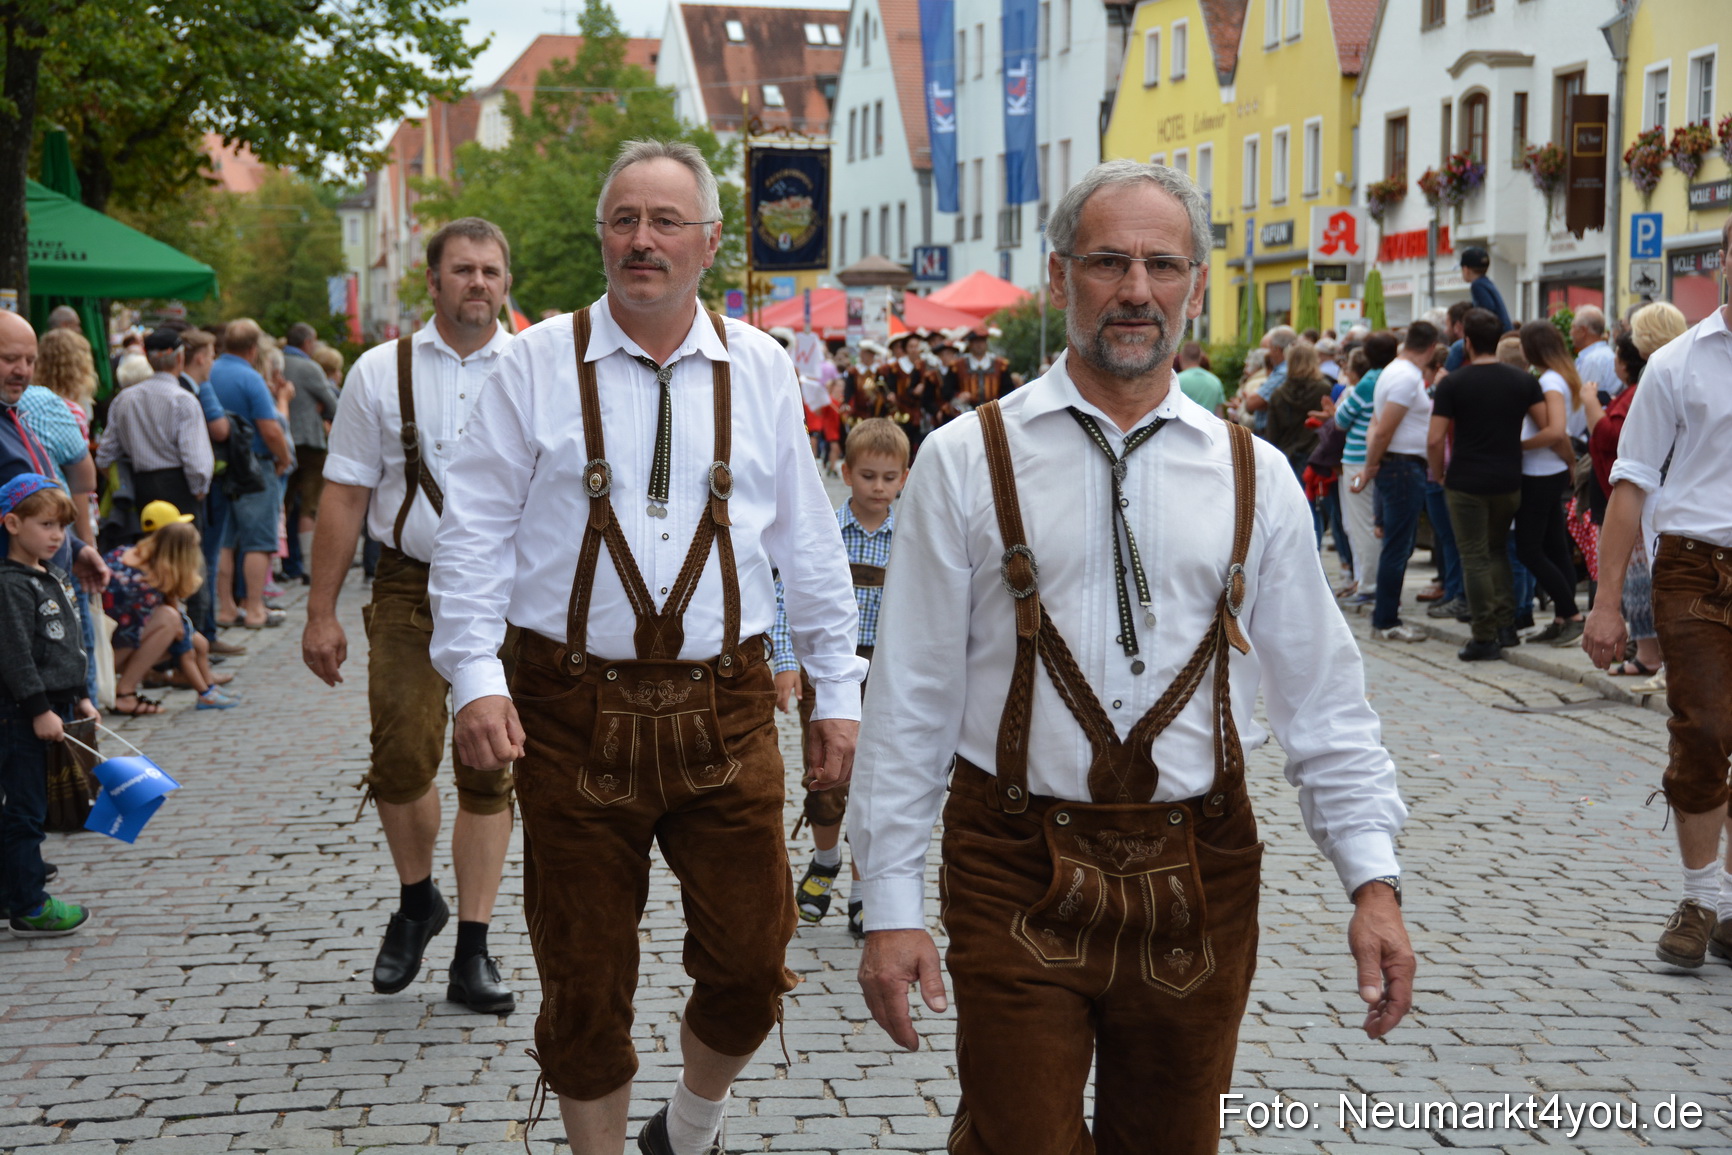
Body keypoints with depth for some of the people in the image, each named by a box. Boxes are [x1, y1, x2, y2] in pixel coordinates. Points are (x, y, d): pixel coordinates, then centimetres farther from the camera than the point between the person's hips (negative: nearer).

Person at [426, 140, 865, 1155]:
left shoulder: (761, 371, 6)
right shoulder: (539, 364, 1)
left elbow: (810, 544, 11)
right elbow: (475, 531, 1)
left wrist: (839, 690, 9)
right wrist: (476, 675, -10)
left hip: (726, 708, 2)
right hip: (574, 708, -1)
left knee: (752, 959, 5)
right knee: (585, 975, 8)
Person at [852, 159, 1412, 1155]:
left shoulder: (1256, 476, 5)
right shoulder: (969, 462, -2)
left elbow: (1324, 697, 7)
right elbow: (911, 698, -2)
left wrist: (1374, 877, -3)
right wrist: (893, 905, -4)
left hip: (1200, 877, 3)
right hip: (1017, 875, -2)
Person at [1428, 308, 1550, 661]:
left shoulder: (1452, 384, -8)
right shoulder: (1523, 381, 1)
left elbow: (1435, 440, -12)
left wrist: (1438, 473, 4)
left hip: (1466, 483, -4)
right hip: (1509, 482, 4)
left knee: (1475, 558, 1)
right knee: (1497, 550, 21)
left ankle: (1485, 638, 1)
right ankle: (1506, 624, 13)